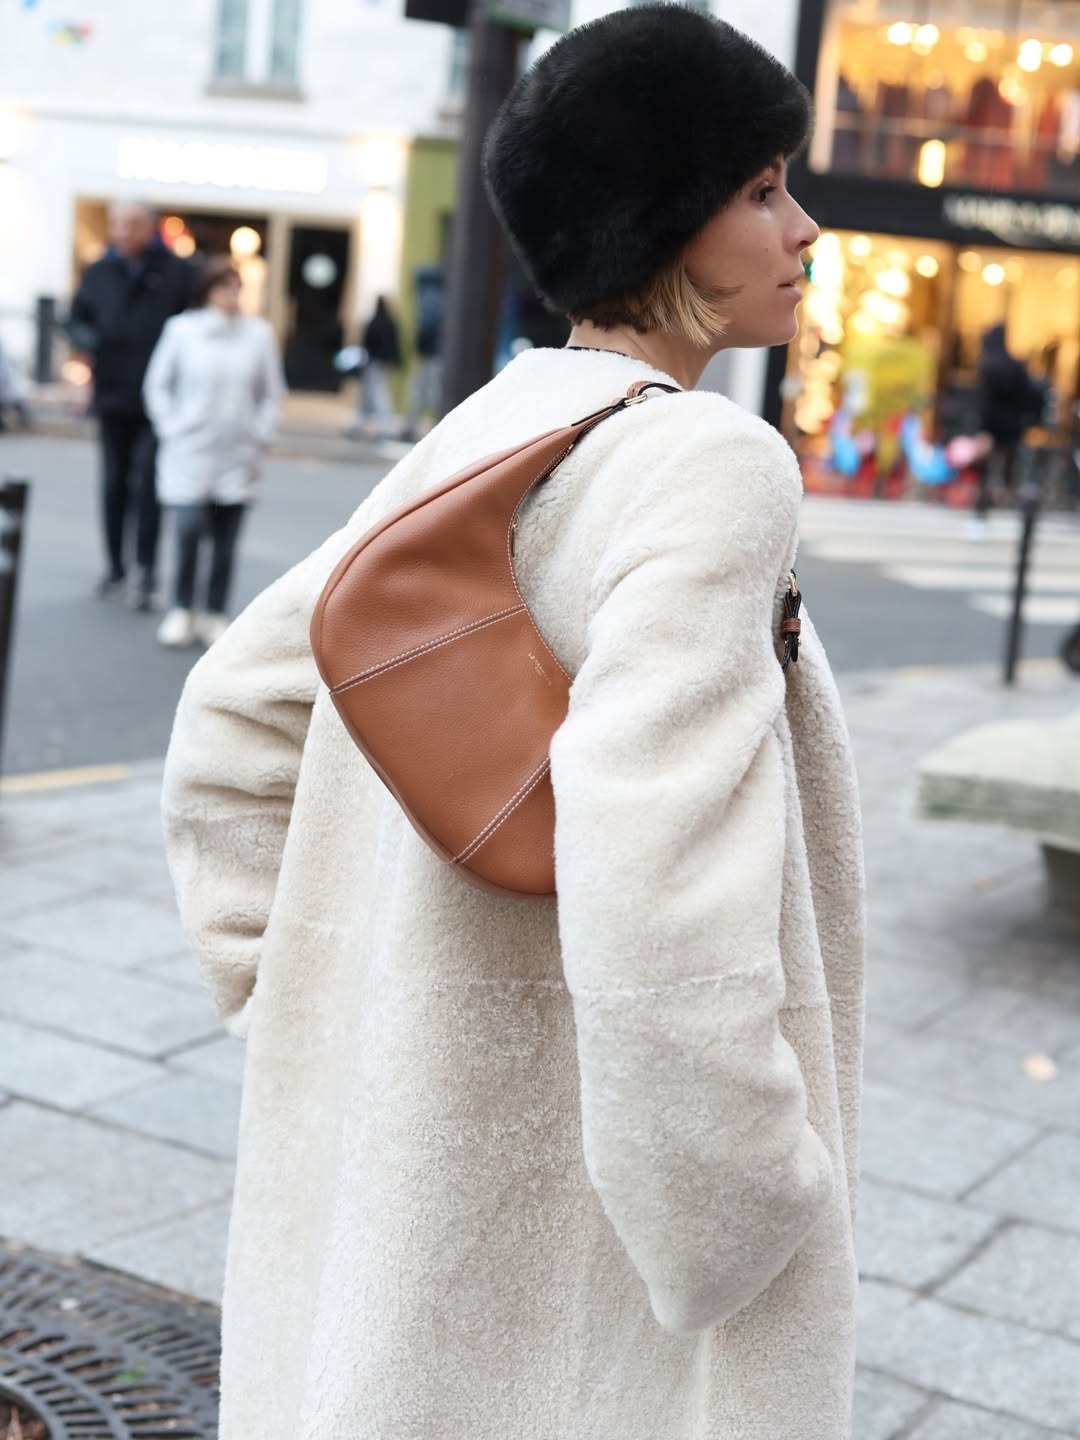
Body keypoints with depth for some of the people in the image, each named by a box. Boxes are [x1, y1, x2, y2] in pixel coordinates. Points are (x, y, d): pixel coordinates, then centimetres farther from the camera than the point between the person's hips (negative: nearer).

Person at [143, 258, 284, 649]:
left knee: (225, 543, 4)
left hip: (237, 459, 2)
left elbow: (272, 393, 8)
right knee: (189, 529, -12)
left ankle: (215, 615, 15)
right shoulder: (182, 329, -3)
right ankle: (181, 610, 5)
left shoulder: (259, 333, 1)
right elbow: (157, 384, 4)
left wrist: (259, 438, 2)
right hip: (189, 455, -2)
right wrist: (171, 429, -3)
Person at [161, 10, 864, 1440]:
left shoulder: (477, 437, 4)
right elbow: (655, 902, -34)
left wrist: (297, 990, 13)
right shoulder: (714, 464, -21)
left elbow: (234, 710, 10)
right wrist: (739, 1212, -20)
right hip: (573, 1234, -7)